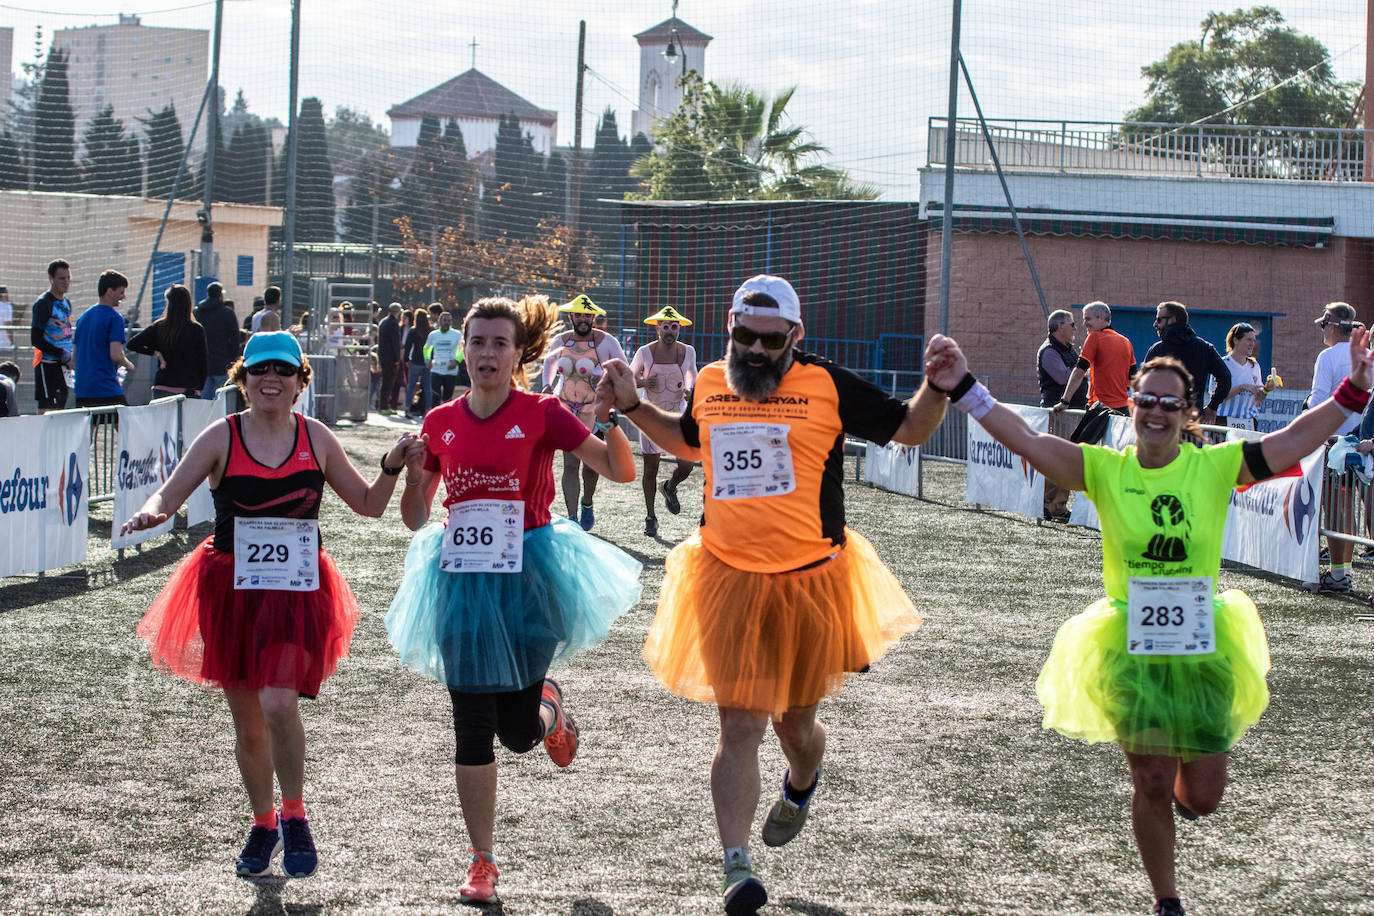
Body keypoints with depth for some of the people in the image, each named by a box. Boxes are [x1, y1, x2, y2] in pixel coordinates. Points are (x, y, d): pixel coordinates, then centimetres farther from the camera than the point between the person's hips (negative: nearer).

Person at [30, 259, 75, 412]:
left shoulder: (66, 303, 17)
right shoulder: (43, 303, -9)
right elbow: (36, 339, -14)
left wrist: (70, 358, 9)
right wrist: (64, 355, -14)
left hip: (63, 365, 8)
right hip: (48, 364, -8)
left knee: (60, 408, 5)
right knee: (46, 409, -13)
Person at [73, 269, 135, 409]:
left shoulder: (83, 317, 16)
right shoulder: (114, 318, -8)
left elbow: (75, 355, 18)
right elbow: (116, 355, -16)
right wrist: (128, 366, 2)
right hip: (106, 389, -8)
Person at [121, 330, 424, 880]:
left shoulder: (316, 439, 2)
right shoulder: (222, 438, -2)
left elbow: (368, 505, 12)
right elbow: (170, 494, -7)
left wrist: (393, 467, -5)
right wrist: (151, 512, -29)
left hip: (297, 588, -1)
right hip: (232, 587, 1)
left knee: (279, 703, -22)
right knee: (247, 723, 10)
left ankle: (294, 816, -1)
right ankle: (263, 824, 33)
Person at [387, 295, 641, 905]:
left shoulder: (541, 413, -4)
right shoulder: (441, 424, 5)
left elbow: (620, 471, -8)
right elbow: (416, 518, 12)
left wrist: (610, 416, -24)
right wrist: (413, 475, -7)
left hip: (528, 574, -2)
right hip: (463, 579, 3)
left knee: (518, 731, -2)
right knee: (472, 727, 1)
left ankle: (549, 707, 37)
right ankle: (482, 863, 11)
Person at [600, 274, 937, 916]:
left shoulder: (828, 387, -6)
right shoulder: (710, 385, 5)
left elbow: (910, 429, 0)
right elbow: (687, 441, 27)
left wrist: (939, 387, -18)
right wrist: (633, 406, 16)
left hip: (809, 582, -1)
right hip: (729, 582, 1)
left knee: (794, 723, 15)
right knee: (739, 727, -8)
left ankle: (800, 787, 52)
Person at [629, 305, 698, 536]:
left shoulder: (687, 352, -3)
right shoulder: (645, 352, -8)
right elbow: (630, 376, 5)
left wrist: (690, 390, -5)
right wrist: (643, 382, -16)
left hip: (677, 415, 1)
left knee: (686, 466, -9)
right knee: (650, 470, 2)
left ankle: (670, 487, 25)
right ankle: (650, 518, 16)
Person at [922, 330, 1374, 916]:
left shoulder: (1215, 467, -5)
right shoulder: (1104, 470, -5)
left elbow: (1295, 440, -8)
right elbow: (1025, 440, -12)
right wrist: (964, 389, -21)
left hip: (1203, 650, 1)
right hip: (1130, 651, -1)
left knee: (1202, 797, 7)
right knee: (1151, 785, 3)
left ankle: (1182, 784, 47)